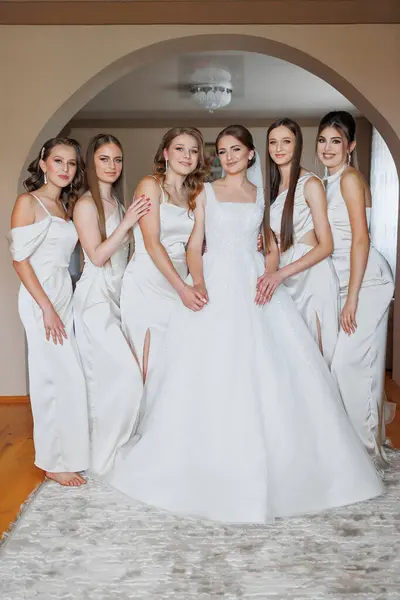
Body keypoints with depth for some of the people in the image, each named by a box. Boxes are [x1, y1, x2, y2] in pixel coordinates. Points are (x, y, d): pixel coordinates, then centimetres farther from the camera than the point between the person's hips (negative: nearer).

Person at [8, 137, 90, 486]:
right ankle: (55, 461, 9)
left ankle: (57, 455, 24)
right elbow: (20, 258, -11)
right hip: (40, 298, -7)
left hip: (65, 296, 7)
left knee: (54, 378, 12)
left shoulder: (67, 205, 15)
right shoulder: (28, 202, -6)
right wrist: (47, 308, -16)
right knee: (68, 378, -6)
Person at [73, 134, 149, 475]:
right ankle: (106, 458, 6)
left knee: (108, 378, 9)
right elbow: (98, 255, -16)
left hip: (118, 294, 7)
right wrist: (127, 222, -18)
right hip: (96, 298, -7)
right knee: (127, 374, -10)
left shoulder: (118, 203, 14)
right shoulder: (86, 205, -8)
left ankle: (108, 451, 20)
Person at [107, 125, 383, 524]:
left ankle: (272, 468, 11)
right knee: (208, 377, -4)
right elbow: (194, 245, 5)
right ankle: (209, 467, 10)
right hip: (216, 285, -1)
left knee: (266, 374, -4)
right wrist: (197, 282, -13)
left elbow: (273, 247, 10)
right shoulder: (207, 193, 12)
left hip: (253, 287, 1)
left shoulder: (262, 195, 14)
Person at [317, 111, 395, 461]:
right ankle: (360, 440, 23)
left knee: (350, 361, -8)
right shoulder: (330, 182, 17)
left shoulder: (350, 178, -9)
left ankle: (368, 447, 9)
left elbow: (361, 239, -16)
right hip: (343, 280, 8)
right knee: (349, 362, 9)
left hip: (365, 282, -8)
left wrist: (352, 298, -18)